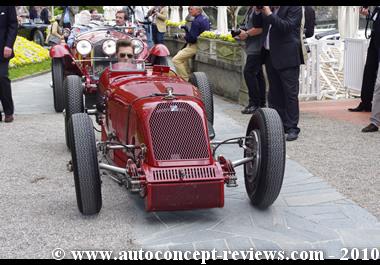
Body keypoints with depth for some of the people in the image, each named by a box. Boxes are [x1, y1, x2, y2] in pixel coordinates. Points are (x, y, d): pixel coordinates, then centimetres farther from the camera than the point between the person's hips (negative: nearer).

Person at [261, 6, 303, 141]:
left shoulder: (294, 7, -7)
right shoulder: (269, 9, 13)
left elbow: (287, 26, -19)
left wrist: (269, 14, -19)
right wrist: (258, 12, 3)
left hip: (287, 58, -7)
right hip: (270, 56, 7)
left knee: (290, 93, -4)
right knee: (274, 94, 11)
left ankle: (292, 128, 0)